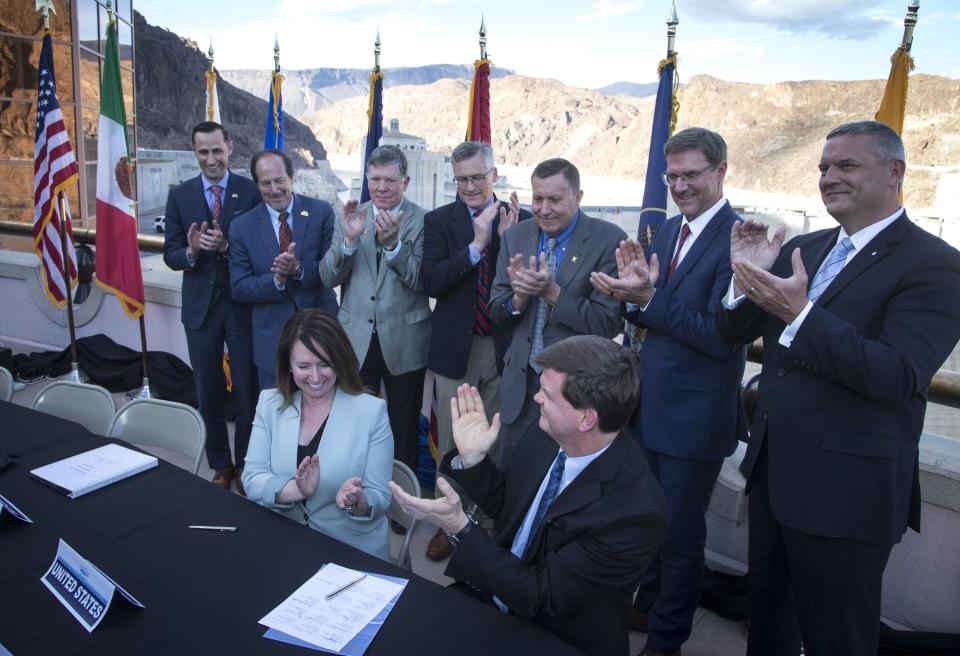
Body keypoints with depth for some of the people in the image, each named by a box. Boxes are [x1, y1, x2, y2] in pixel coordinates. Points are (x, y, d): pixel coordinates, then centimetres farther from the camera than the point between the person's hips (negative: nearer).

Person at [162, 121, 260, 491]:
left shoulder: (251, 192, -4)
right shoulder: (179, 196, 3)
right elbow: (170, 255, 2)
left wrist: (226, 246, -24)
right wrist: (190, 251, -20)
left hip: (242, 304, -2)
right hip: (200, 306, 3)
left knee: (247, 391, 6)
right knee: (208, 393, 12)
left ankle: (245, 464, 23)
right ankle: (220, 466, 29)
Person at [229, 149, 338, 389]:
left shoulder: (321, 212, -5)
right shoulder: (242, 226, -2)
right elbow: (239, 288, -4)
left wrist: (299, 268, -25)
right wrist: (276, 280, -22)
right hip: (272, 338, 0)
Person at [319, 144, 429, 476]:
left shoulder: (422, 221, -6)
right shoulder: (351, 217, 3)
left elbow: (421, 281, -14)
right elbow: (328, 277, -3)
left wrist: (393, 243, -28)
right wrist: (348, 239, -20)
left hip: (403, 343, -2)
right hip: (356, 340, 2)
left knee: (404, 430, 13)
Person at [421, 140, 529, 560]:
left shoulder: (520, 220, -1)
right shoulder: (438, 221, -1)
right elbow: (431, 282, -13)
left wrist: (508, 240, -19)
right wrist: (477, 245, -22)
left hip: (504, 347, 0)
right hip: (456, 348, 0)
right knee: (452, 443, 12)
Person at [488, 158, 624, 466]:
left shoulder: (609, 240, -12)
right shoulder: (515, 236, 2)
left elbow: (606, 324, -15)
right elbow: (496, 311, 3)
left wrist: (552, 291, -25)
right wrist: (519, 296, -18)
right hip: (521, 381, 4)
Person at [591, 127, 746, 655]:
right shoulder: (666, 230, 7)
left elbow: (721, 337, -23)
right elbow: (648, 319, 8)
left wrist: (649, 298, -28)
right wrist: (633, 292, -13)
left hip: (695, 415, -7)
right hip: (648, 404, 7)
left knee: (680, 534, 11)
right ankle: (647, 607, 47)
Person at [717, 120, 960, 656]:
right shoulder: (801, 249, 7)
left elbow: (898, 377, -24)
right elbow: (735, 333, 7)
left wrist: (798, 313, -31)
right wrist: (748, 278, -12)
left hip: (847, 489, -6)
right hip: (773, 470, 7)